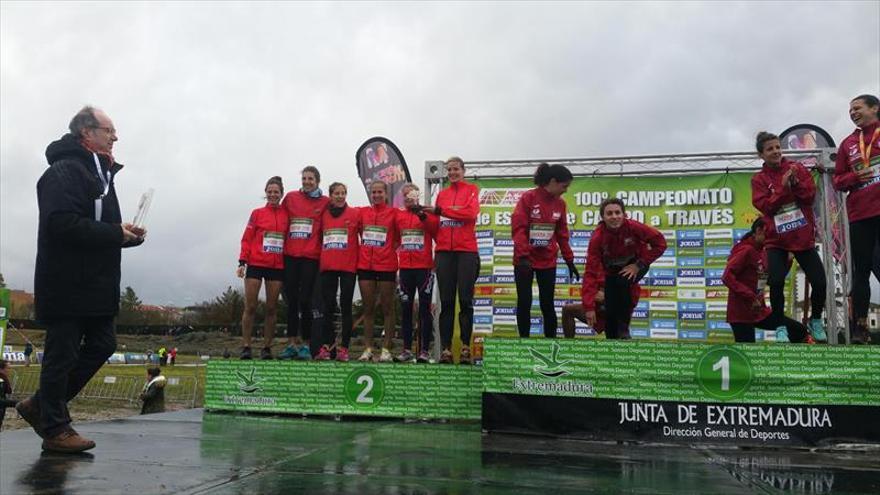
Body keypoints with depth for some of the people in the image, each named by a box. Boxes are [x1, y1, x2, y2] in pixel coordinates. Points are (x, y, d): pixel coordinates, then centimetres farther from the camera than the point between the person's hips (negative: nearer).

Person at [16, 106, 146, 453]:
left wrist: (127, 234, 5)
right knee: (62, 354, 0)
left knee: (102, 345, 12)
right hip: (67, 284, -10)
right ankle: (55, 430, 12)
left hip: (95, 285, 10)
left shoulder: (100, 173, 20)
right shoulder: (64, 171, -13)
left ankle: (41, 405, 26)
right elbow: (63, 223, -25)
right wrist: (116, 234, -20)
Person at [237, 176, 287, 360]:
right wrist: (242, 262, -6)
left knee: (272, 308, 4)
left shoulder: (287, 214, 8)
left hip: (277, 267, 1)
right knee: (250, 307, -2)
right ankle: (246, 347, 3)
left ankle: (267, 347, 10)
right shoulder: (257, 213, 5)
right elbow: (247, 239, 3)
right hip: (256, 264, -1)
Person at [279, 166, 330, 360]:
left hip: (311, 257, -3)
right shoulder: (290, 197, 9)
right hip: (290, 256, 3)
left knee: (305, 300, -4)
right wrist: (282, 244, 7)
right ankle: (292, 344, 11)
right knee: (291, 300, 5)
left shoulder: (325, 202, 3)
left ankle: (306, 344, 4)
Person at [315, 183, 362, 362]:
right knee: (329, 307, 4)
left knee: (346, 307, 0)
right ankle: (326, 346, 8)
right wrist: (319, 259, 8)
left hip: (348, 266, -2)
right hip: (327, 267, 2)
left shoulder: (355, 213, 2)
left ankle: (344, 347, 3)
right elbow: (318, 238, 17)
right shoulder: (323, 214, 9)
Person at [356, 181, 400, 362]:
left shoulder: (393, 213, 0)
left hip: (386, 265, -3)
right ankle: (368, 349, 12)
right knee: (368, 308, 7)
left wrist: (389, 249, -6)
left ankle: (386, 349, 8)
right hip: (365, 264, 3)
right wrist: (365, 248, 6)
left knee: (387, 308, 3)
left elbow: (398, 238, 3)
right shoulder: (362, 212, 8)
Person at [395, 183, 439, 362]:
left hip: (424, 267, -3)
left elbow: (436, 231, -13)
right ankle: (407, 349, 12)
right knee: (406, 308, 6)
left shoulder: (428, 213, 2)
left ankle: (424, 350, 1)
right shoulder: (398, 215, 11)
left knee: (424, 308, -1)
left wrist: (422, 215, -22)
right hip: (405, 268, 4)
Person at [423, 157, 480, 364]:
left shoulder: (472, 190, 5)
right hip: (444, 252, 3)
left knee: (465, 300, -2)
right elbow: (436, 225, 14)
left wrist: (439, 210, -11)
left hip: (466, 251, -3)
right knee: (446, 302, 2)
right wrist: (436, 252, 3)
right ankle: (446, 348, 3)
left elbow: (471, 212, -13)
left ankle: (466, 347, 3)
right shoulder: (442, 194, 16)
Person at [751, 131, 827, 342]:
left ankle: (816, 321, 22)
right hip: (777, 239, -1)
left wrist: (796, 182, -18)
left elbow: (810, 196, -3)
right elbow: (764, 206, -11)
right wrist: (783, 187, -19)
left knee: (819, 281, -4)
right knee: (776, 283, -15)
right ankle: (780, 327, 4)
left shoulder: (797, 168, 4)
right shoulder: (759, 179, 1)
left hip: (803, 236, 1)